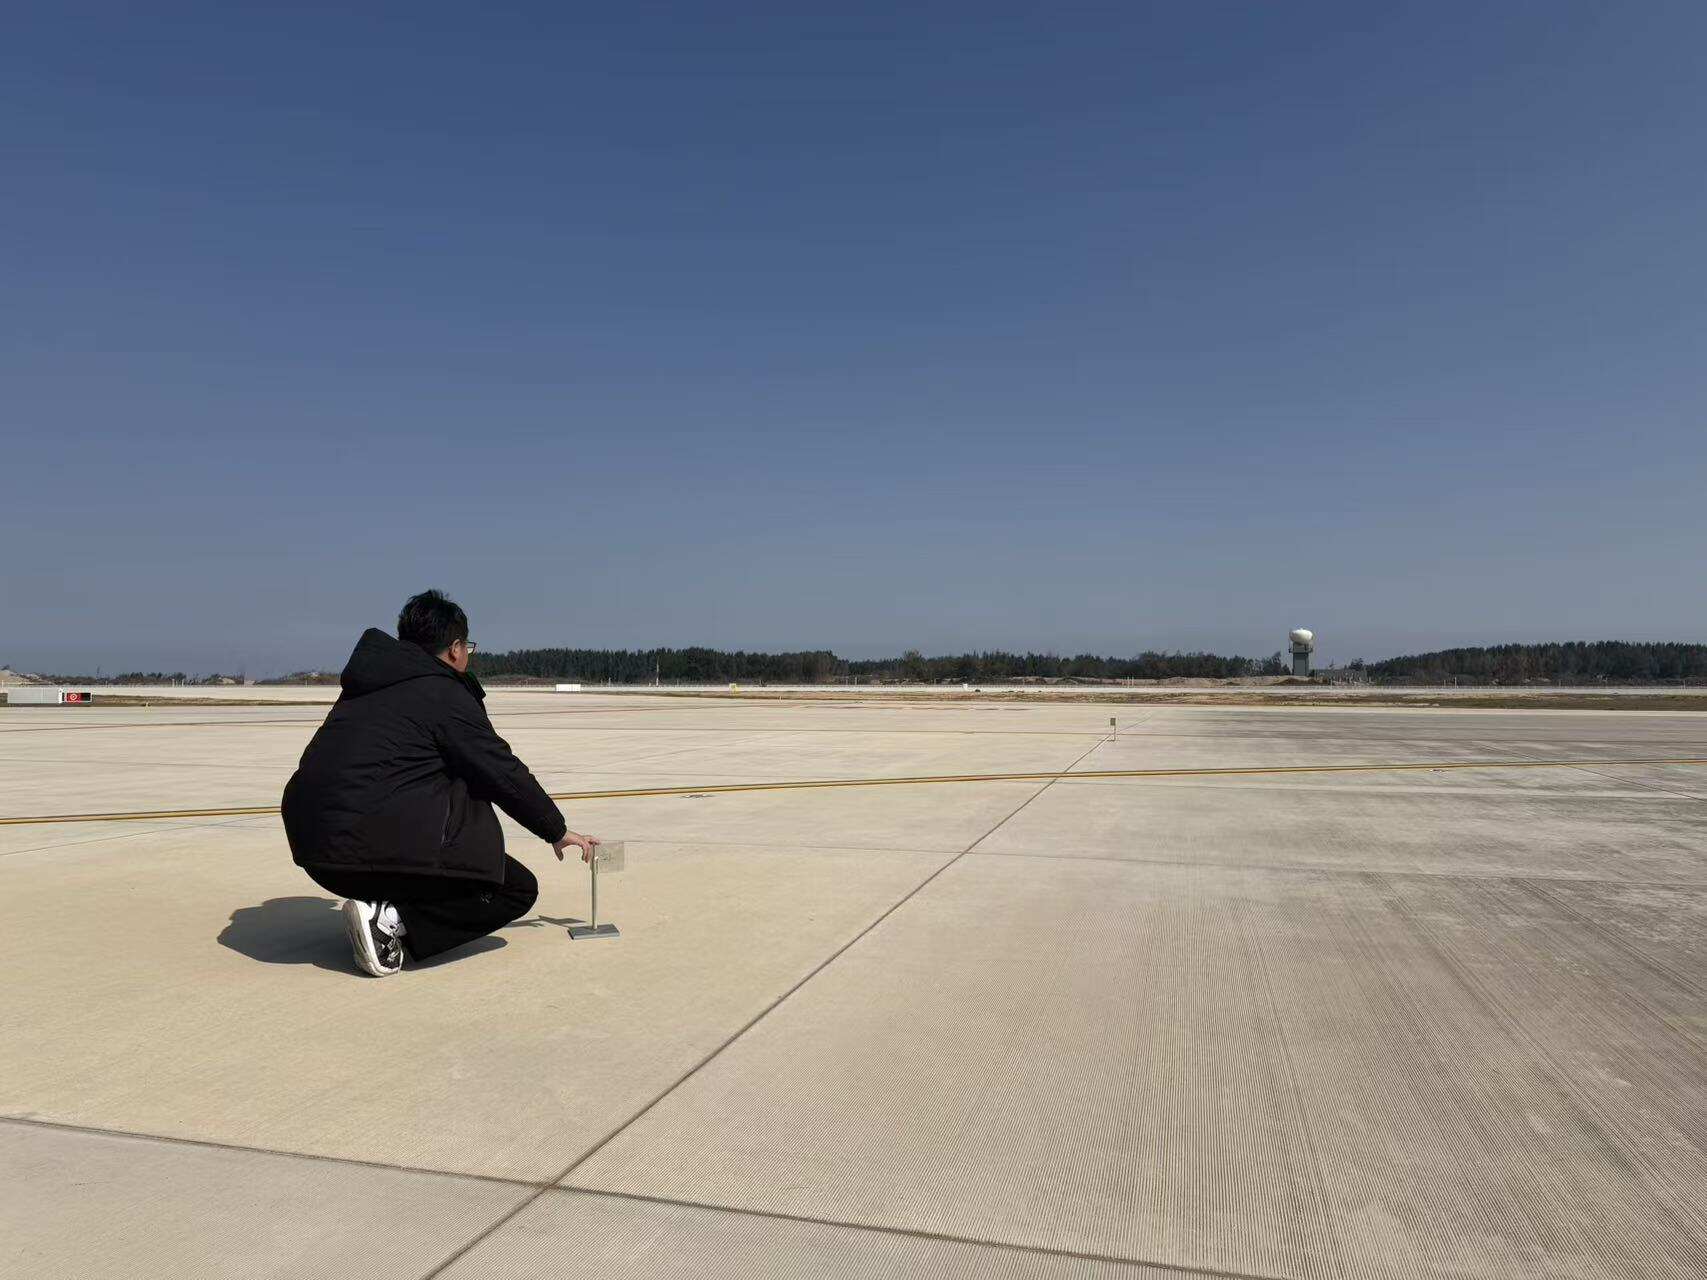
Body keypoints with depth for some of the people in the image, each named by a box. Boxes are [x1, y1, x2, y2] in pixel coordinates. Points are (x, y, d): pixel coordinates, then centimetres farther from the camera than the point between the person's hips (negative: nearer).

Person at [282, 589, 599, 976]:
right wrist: (558, 831, 10)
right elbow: (505, 773, -3)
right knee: (517, 890, 2)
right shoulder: (445, 694, -5)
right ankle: (391, 919, -12)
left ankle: (383, 901, 14)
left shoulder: (365, 686, 18)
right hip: (375, 848, -8)